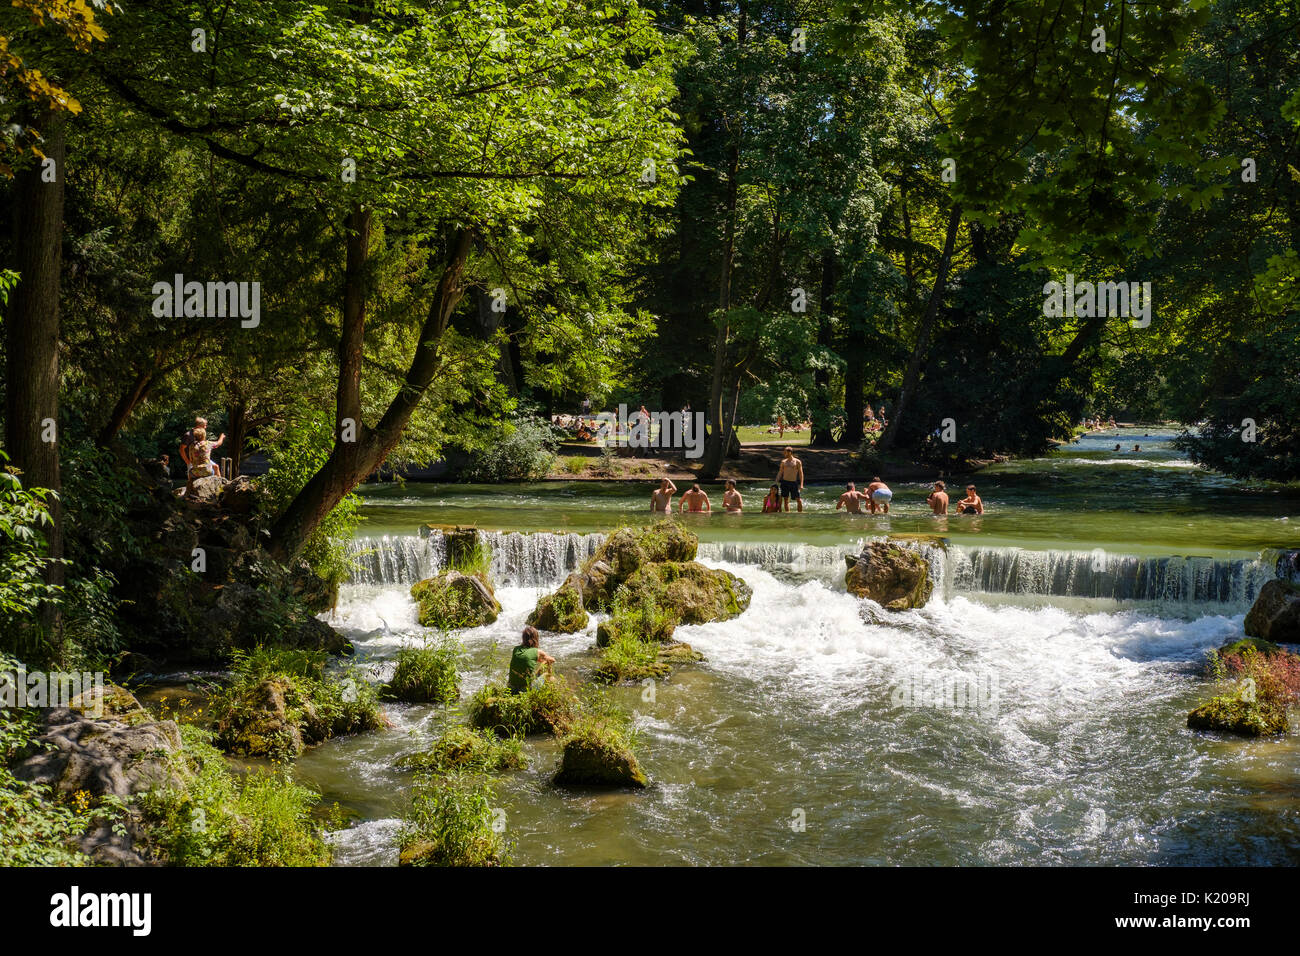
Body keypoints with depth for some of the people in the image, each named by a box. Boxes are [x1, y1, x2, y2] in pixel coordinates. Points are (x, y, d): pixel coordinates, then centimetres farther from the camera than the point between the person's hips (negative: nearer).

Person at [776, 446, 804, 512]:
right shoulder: (783, 462, 12)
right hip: (785, 482, 3)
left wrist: (801, 485, -9)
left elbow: (801, 473, 0)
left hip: (794, 483, -3)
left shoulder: (797, 462, 3)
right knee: (786, 500, 2)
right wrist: (776, 482, 3)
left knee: (799, 500, -6)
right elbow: (780, 473, 14)